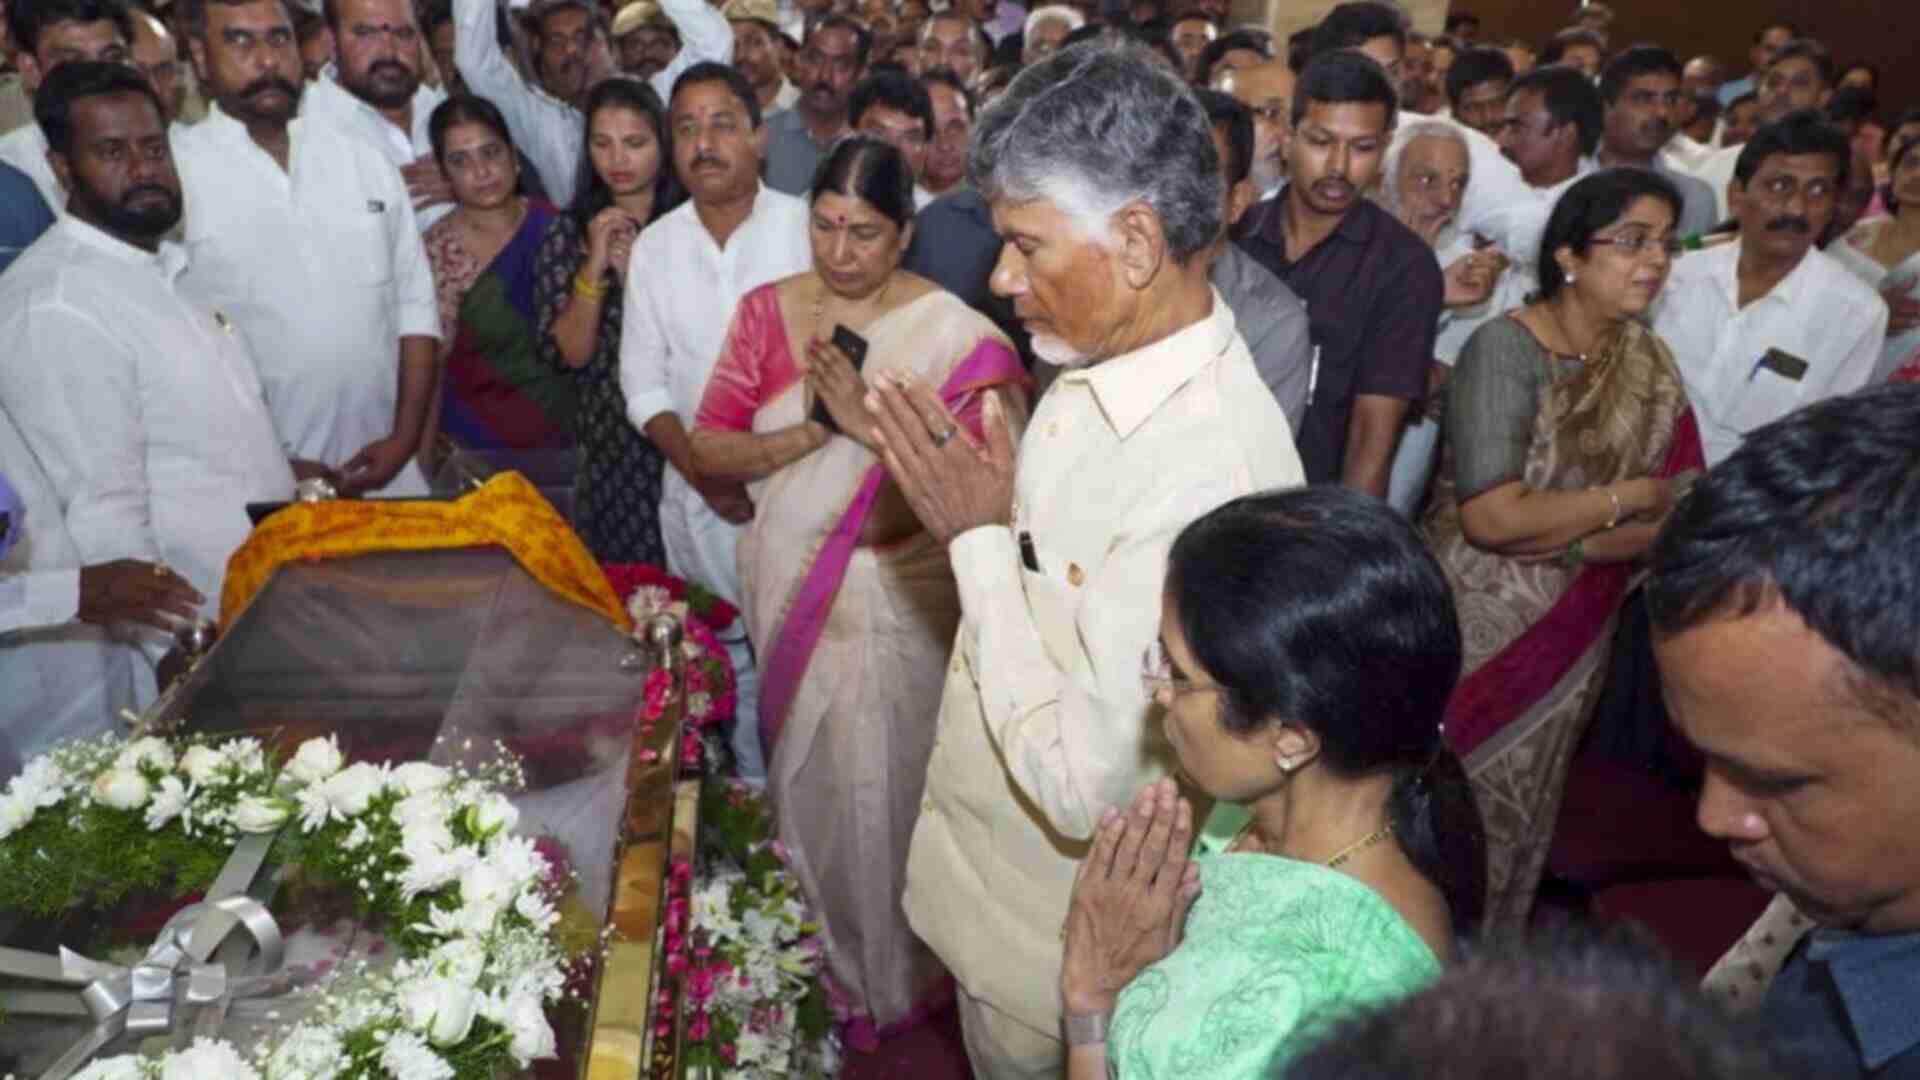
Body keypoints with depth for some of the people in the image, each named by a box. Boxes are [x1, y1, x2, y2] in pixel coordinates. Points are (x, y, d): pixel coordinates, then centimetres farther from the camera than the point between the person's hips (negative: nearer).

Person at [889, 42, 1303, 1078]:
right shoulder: (1099, 368, -5)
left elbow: (1083, 787, -32)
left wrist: (978, 538, -27)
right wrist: (973, 511, -6)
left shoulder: (1210, 472, -34)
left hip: (1059, 945, -7)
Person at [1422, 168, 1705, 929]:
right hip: (1468, 631, -5)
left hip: (1565, 649, 5)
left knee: (1512, 824, 19)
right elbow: (1491, 516, -26)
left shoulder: (1649, 366, 1)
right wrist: (1630, 497, -14)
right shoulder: (1505, 349, -17)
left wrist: (1556, 538, -20)